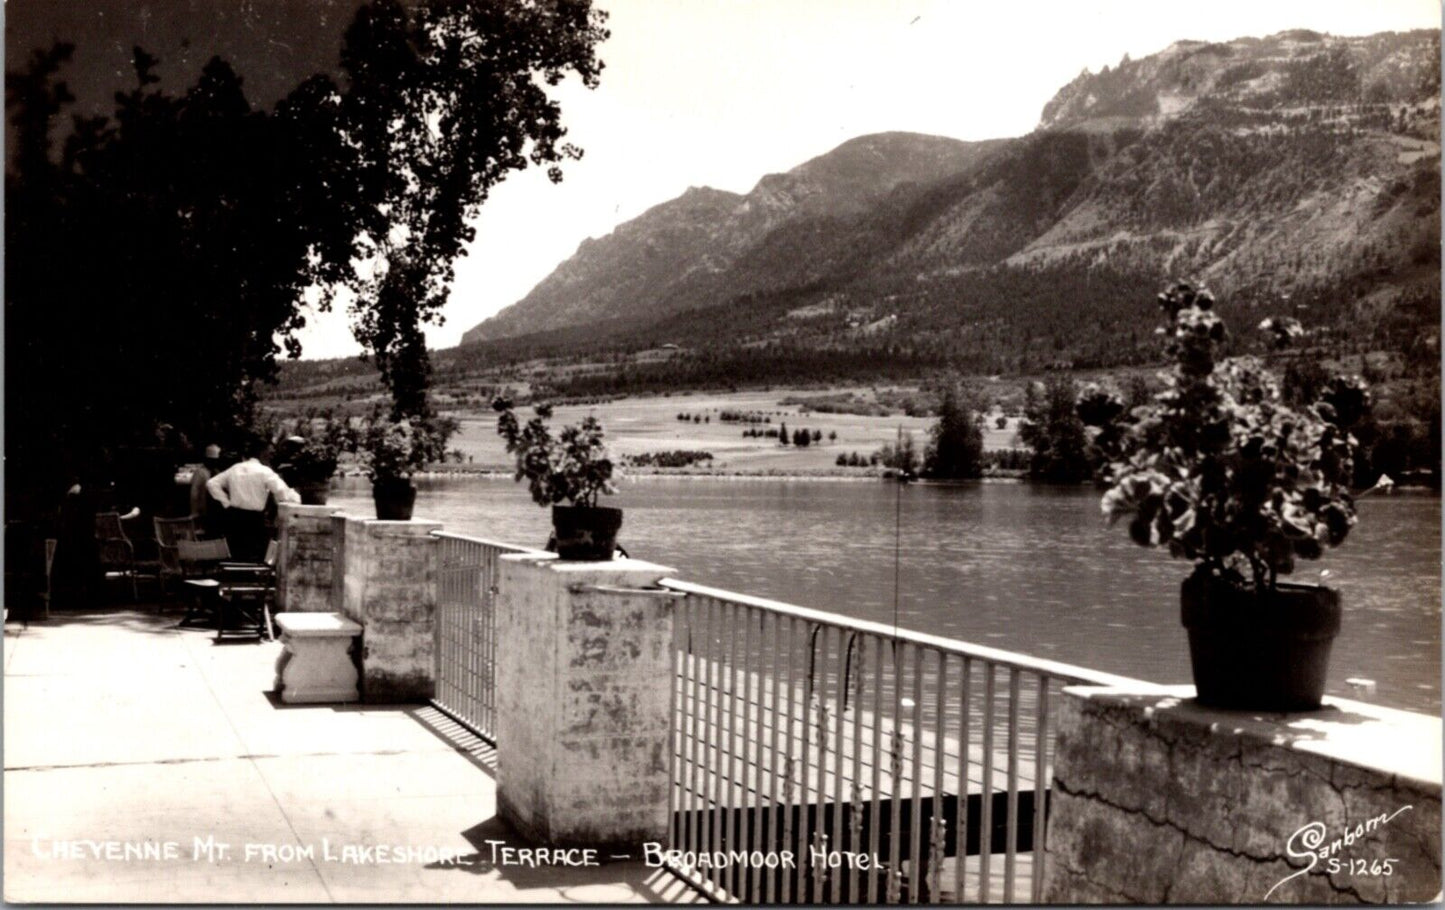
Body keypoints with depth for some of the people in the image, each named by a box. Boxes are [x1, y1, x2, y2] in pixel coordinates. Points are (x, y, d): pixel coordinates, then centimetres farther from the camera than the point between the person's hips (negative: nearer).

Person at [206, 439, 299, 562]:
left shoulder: (234, 469, 9)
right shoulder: (264, 472, -10)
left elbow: (212, 484, 14)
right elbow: (283, 492, -20)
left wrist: (226, 503, 11)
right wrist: (296, 498, -4)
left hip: (234, 516, 6)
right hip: (254, 519, -6)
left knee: (235, 558, 14)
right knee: (254, 560, 0)